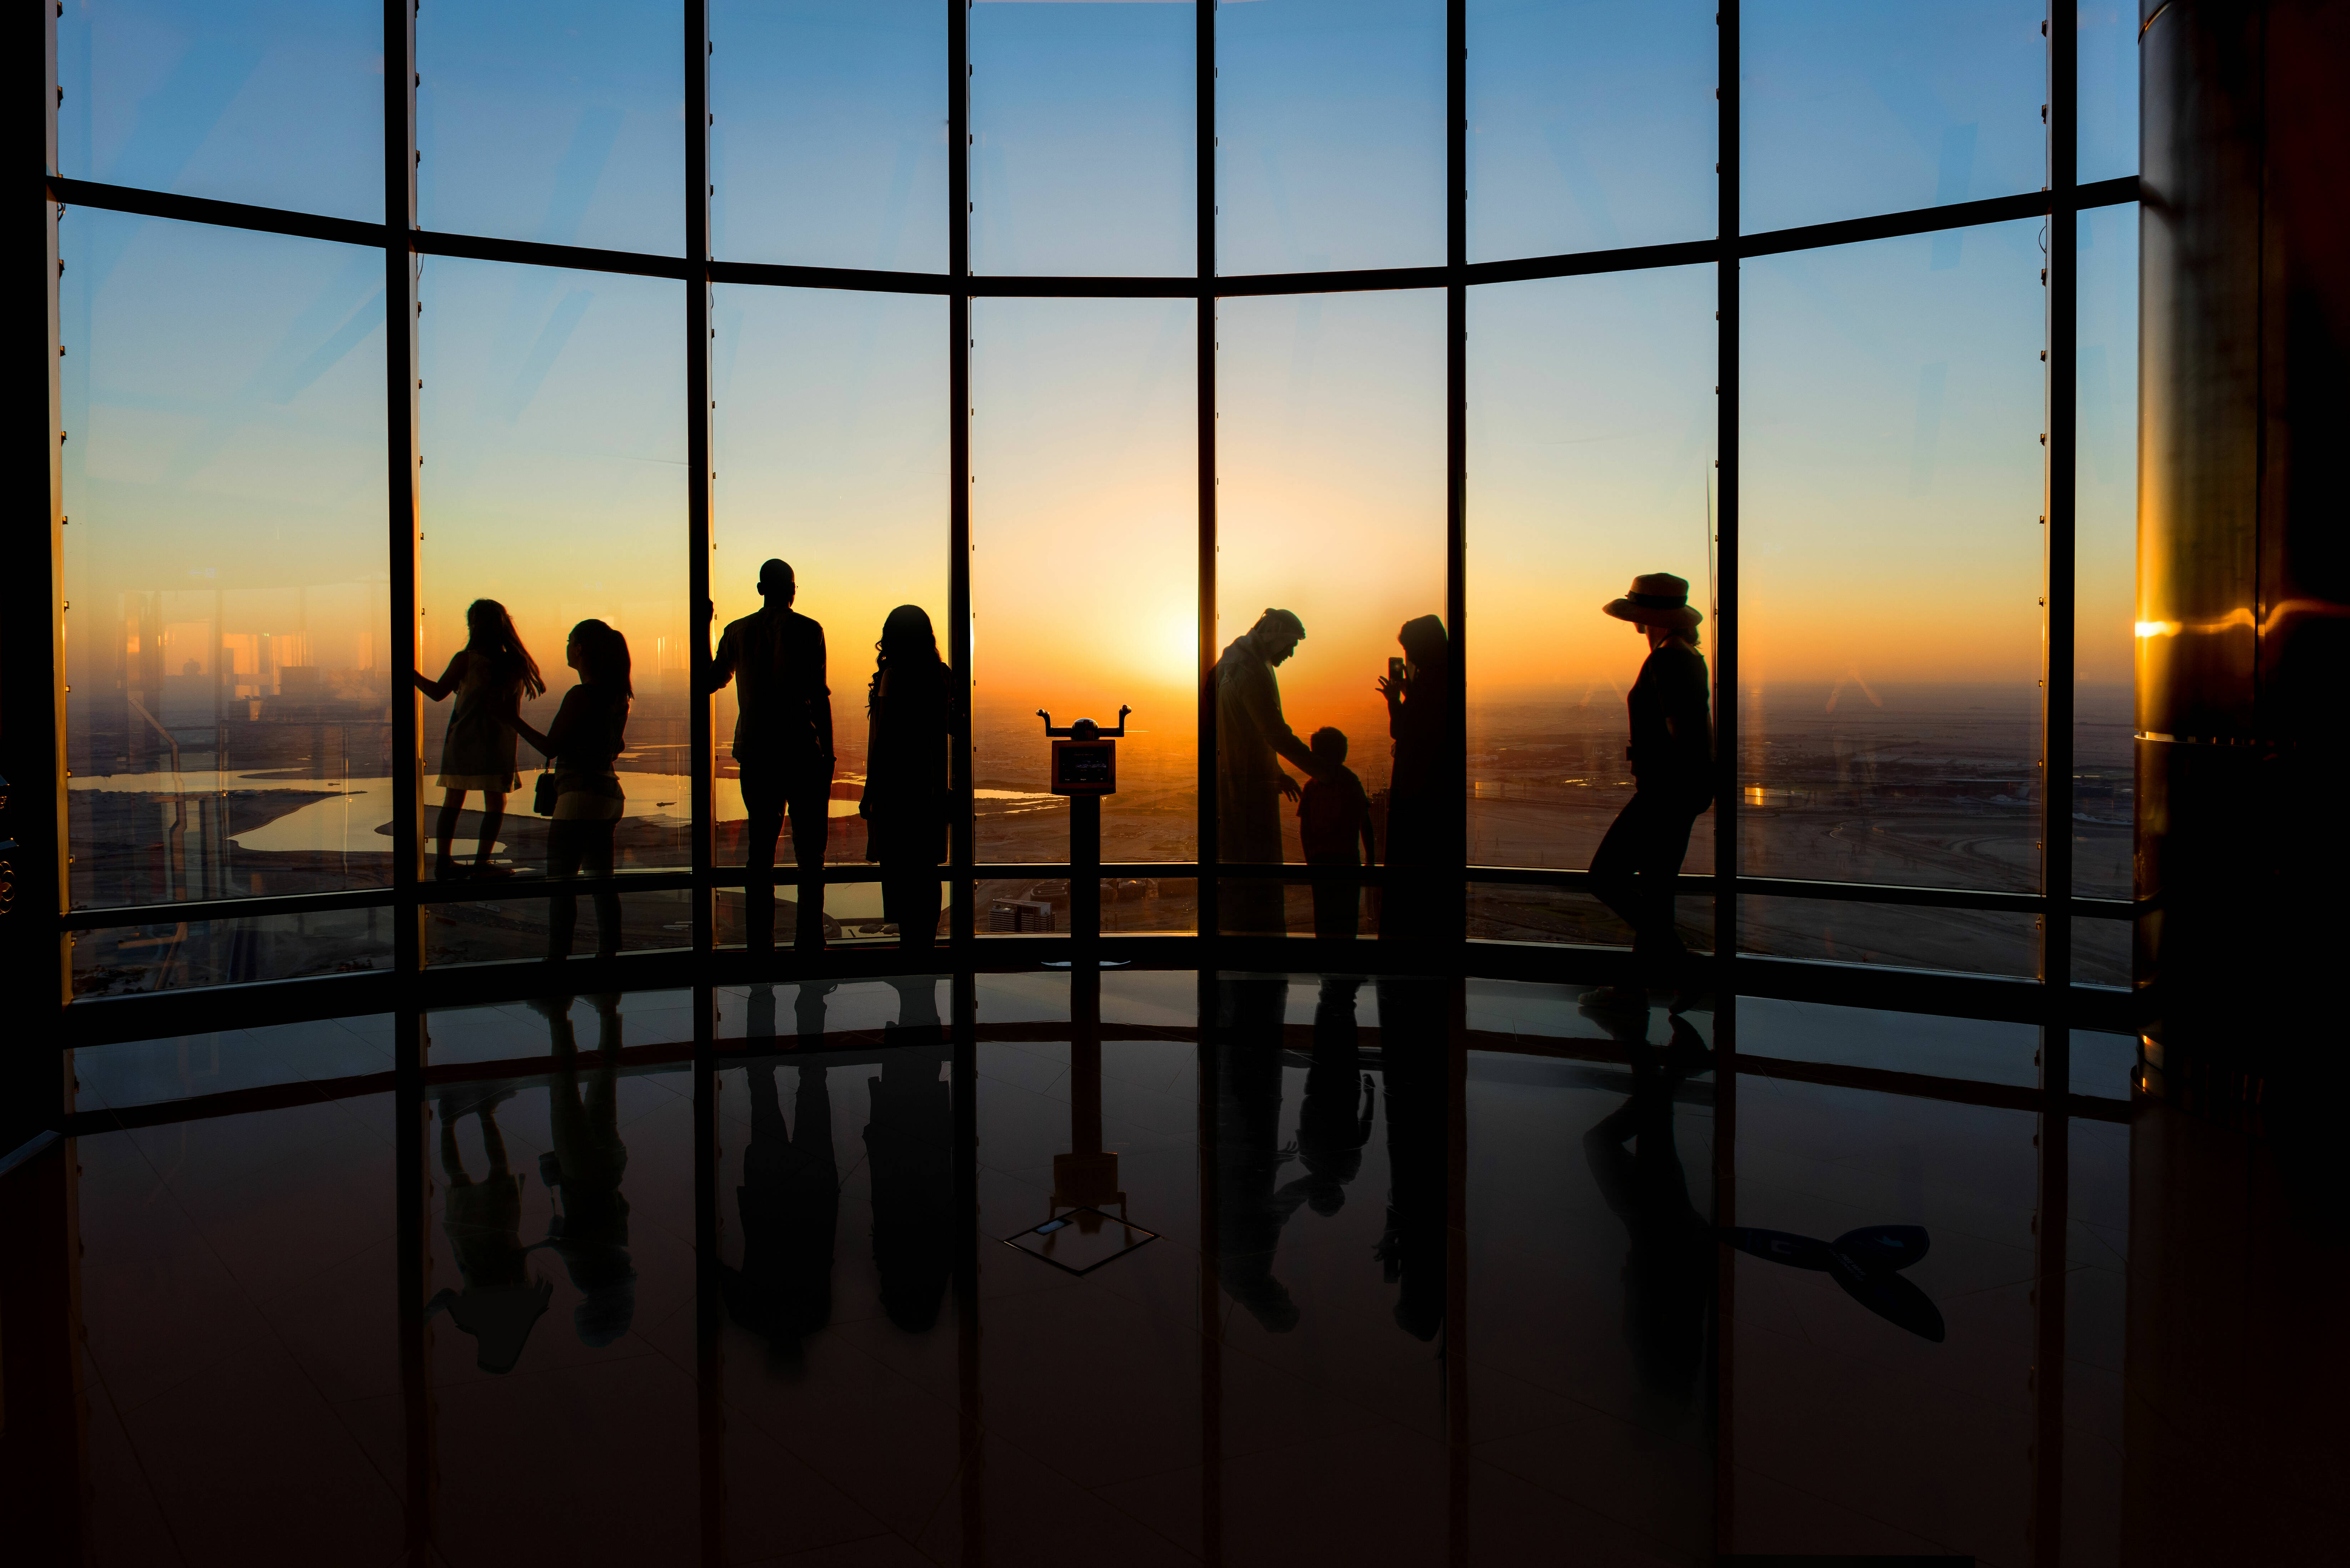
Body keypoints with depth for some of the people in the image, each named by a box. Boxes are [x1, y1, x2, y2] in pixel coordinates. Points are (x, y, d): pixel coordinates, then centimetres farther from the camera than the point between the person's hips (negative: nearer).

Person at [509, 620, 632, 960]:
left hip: (580, 795, -8)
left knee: (560, 882, -2)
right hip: (609, 794, 8)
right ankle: (608, 952, 14)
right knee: (601, 880, 12)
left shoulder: (580, 696, -14)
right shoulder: (617, 695, 8)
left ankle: (557, 955, -1)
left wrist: (513, 721, -3)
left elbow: (551, 747, -12)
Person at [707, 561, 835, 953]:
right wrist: (828, 753, -5)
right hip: (803, 754, -4)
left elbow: (710, 683, 20)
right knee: (810, 856, 2)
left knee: (759, 854, 9)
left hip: (754, 754, 4)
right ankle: (809, 942, -2)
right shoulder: (806, 630, -4)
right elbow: (819, 696, -10)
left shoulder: (737, 631, 7)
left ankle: (759, 945, 8)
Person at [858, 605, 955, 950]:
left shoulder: (893, 676, -12)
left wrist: (869, 791, -7)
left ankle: (910, 939, 0)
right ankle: (927, 939, 18)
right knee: (927, 868, 12)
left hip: (896, 784, -6)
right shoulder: (942, 675, 3)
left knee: (898, 868, -1)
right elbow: (950, 727, 14)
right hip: (932, 784, 6)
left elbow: (881, 739, -12)